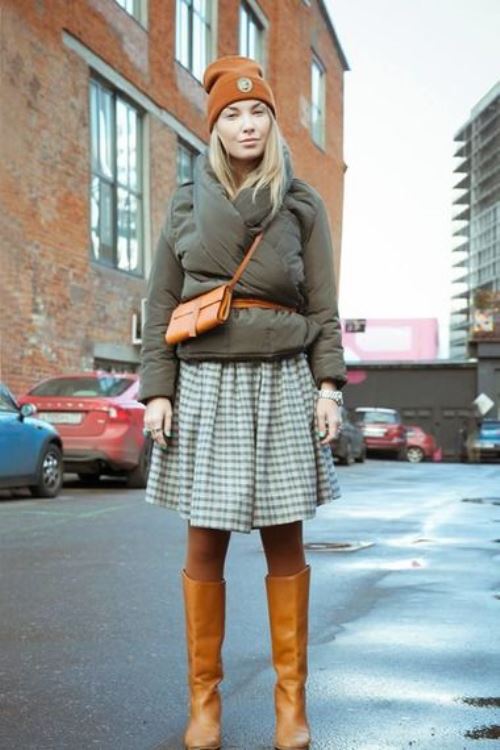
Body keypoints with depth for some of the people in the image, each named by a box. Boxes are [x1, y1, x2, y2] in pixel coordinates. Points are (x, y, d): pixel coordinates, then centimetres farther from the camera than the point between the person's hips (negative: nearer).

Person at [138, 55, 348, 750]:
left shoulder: (303, 206, 8)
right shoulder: (187, 203, 9)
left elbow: (323, 307, 6)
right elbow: (160, 305, 7)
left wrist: (328, 386, -4)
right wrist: (157, 391, -1)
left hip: (282, 384, 0)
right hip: (205, 385, 1)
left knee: (284, 542, 2)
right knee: (206, 543, 1)